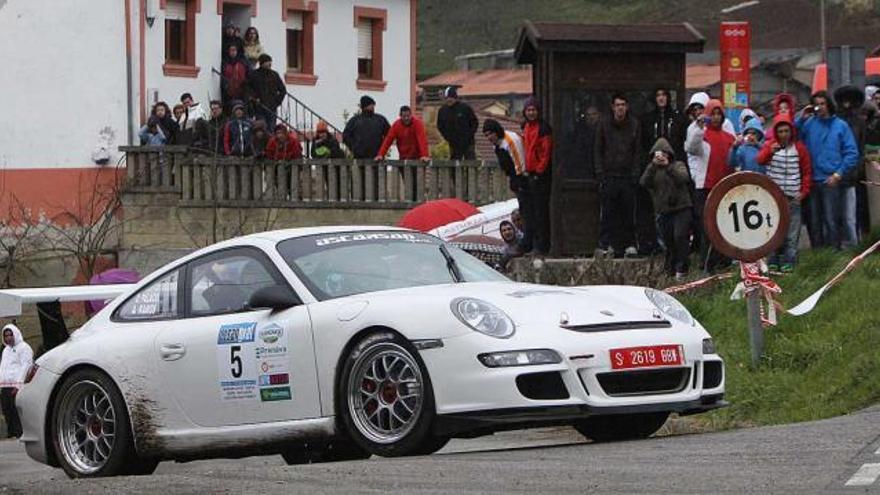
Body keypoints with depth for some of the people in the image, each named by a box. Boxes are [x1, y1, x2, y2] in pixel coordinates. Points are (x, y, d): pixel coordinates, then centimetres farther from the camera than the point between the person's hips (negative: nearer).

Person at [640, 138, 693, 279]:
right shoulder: (652, 169, 13)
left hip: (681, 208, -3)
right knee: (668, 241, 3)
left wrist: (668, 166, -18)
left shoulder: (678, 165, 7)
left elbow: (683, 179, -13)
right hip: (663, 211, 3)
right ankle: (670, 271, 12)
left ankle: (681, 269, -13)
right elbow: (644, 183, -6)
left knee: (680, 236, -17)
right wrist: (654, 165, -15)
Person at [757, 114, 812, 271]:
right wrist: (770, 151, -30)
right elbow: (760, 160, -11)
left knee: (792, 233, -3)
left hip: (793, 197, 0)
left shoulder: (799, 148, 6)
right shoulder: (770, 145, 6)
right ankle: (773, 261, 3)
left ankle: (789, 261, 0)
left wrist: (804, 191, 0)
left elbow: (807, 171, 9)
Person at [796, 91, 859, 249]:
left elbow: (852, 153, -2)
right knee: (813, 221, 9)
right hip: (812, 181, 3)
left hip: (831, 182, -3)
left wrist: (838, 174, -10)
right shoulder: (808, 124, 6)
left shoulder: (840, 126, 0)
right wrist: (801, 119, -10)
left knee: (831, 220, -2)